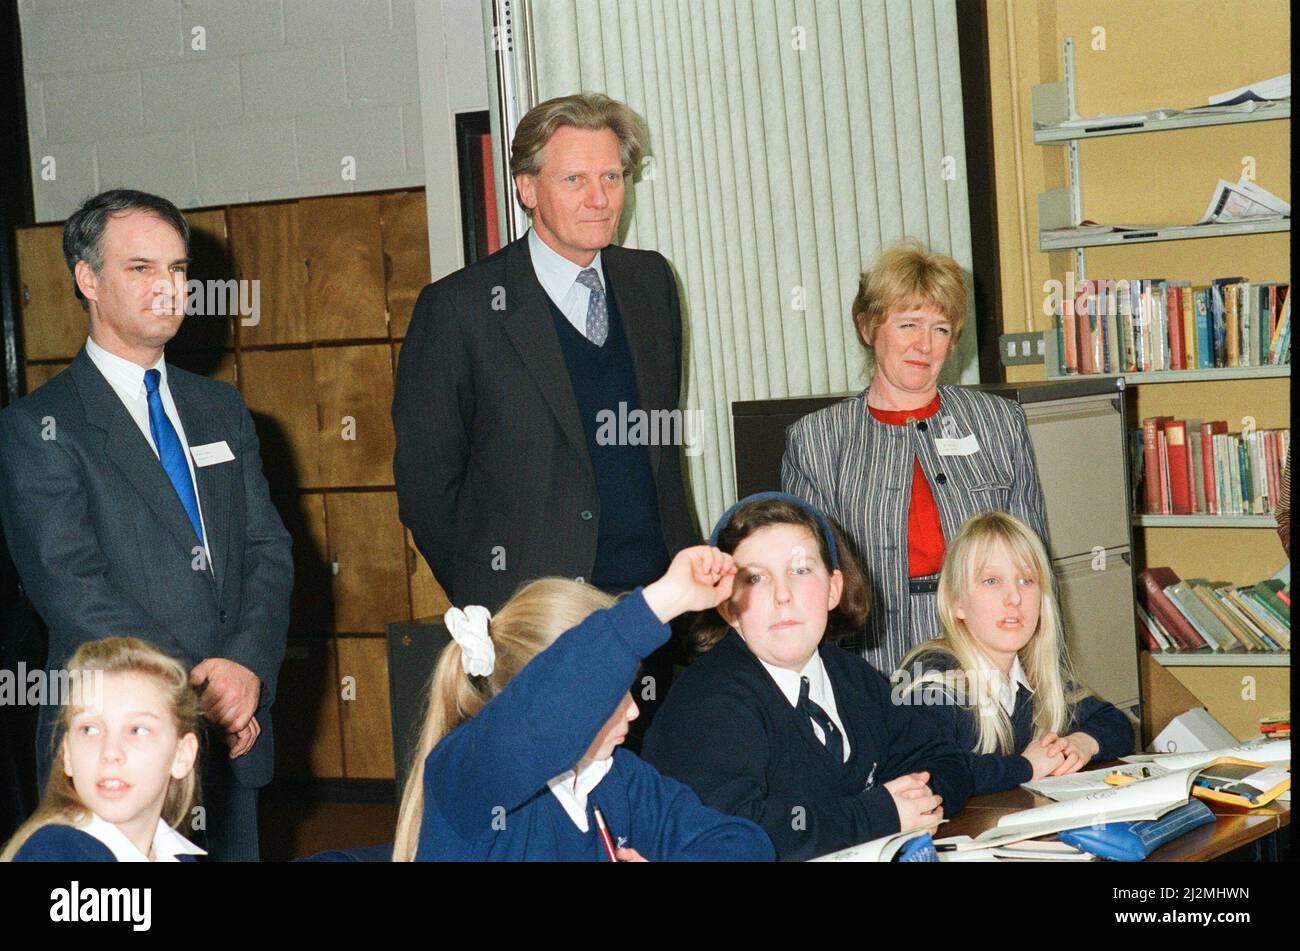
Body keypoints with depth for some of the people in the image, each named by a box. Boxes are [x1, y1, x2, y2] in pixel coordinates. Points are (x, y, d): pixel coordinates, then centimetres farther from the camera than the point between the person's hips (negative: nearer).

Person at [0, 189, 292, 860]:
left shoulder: (222, 410, 14)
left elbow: (269, 551, 7)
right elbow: (70, 587, -13)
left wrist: (247, 664, -11)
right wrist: (193, 690, -18)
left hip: (234, 735, 5)